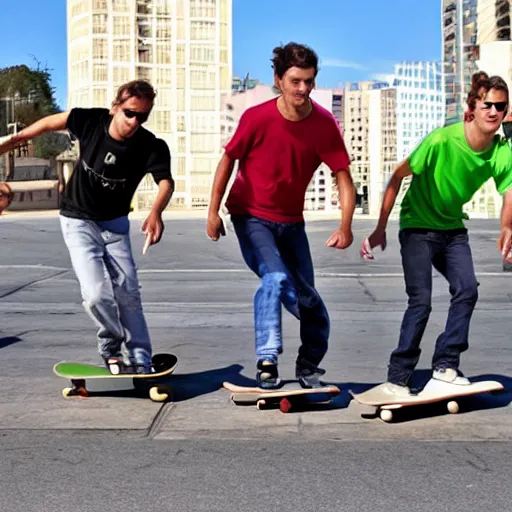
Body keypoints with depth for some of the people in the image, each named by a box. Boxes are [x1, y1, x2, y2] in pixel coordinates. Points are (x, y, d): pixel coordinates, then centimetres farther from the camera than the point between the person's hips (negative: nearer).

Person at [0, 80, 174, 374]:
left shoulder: (150, 147, -24)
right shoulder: (90, 121, -21)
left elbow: (166, 181, -41)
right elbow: (50, 123, -2)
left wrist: (156, 212, -62)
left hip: (115, 223, 1)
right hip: (78, 221, -1)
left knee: (128, 293, 1)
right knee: (96, 293, -15)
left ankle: (140, 361, 12)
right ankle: (111, 345, 10)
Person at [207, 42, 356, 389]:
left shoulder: (324, 124, -14)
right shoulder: (257, 118, -20)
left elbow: (343, 177, -13)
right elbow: (228, 159, -6)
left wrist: (345, 225, -27)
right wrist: (214, 210, -6)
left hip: (291, 220, 3)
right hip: (251, 216, -3)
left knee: (305, 294, 6)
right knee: (276, 277, -25)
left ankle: (309, 366, 27)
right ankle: (267, 363, -18)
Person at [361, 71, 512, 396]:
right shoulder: (441, 140, -25)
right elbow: (398, 177, -17)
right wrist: (380, 229, -18)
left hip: (453, 228, 5)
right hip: (417, 226, -5)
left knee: (467, 290, -10)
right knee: (421, 300, -13)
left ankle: (445, 365, 4)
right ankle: (397, 378, -3)